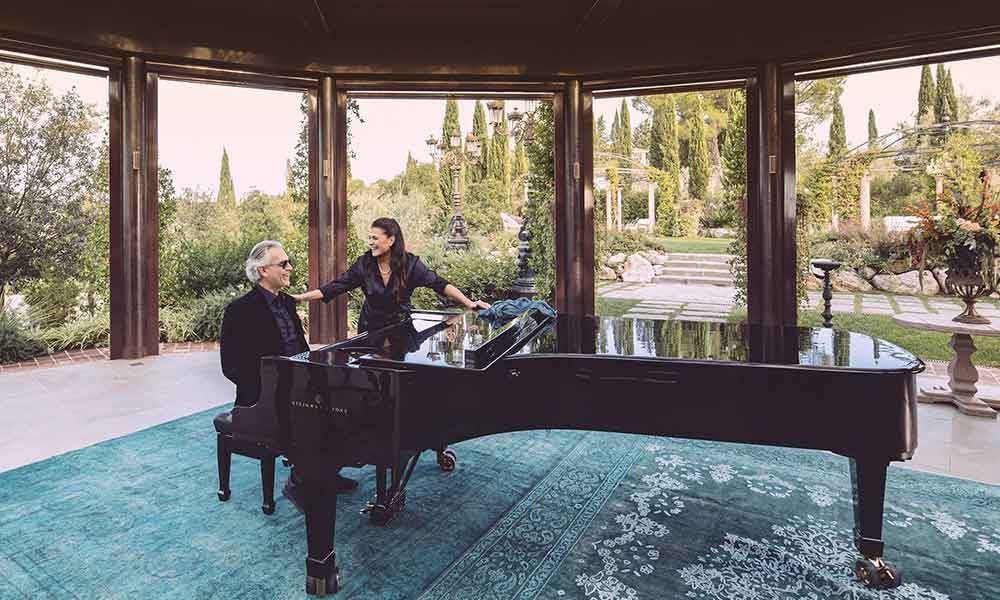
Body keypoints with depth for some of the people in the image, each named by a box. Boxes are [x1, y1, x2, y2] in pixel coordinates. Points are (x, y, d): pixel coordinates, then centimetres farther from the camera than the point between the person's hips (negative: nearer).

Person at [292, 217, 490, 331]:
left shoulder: (410, 264, -12)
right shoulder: (364, 264, -6)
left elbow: (439, 284, -15)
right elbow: (334, 287, -5)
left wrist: (469, 303, -24)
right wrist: (299, 297, -13)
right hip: (370, 328, 2)